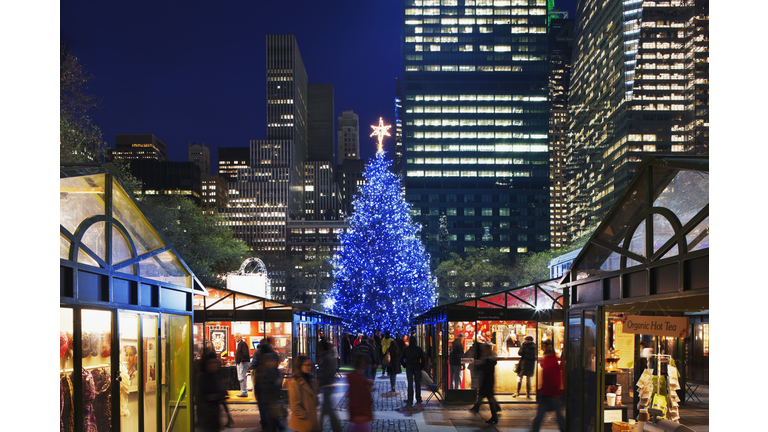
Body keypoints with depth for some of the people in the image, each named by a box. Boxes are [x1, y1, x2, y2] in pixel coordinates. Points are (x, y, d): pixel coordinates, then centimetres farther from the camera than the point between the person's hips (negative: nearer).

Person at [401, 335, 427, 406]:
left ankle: (410, 399, -2)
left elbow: (401, 359, 0)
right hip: (417, 368, 0)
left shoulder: (406, 349, -1)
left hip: (409, 368, 0)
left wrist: (405, 365, 10)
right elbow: (423, 359, -2)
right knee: (418, 384, 8)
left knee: (410, 384, 2)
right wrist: (422, 367, 8)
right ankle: (418, 399, 11)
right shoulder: (419, 349, -1)